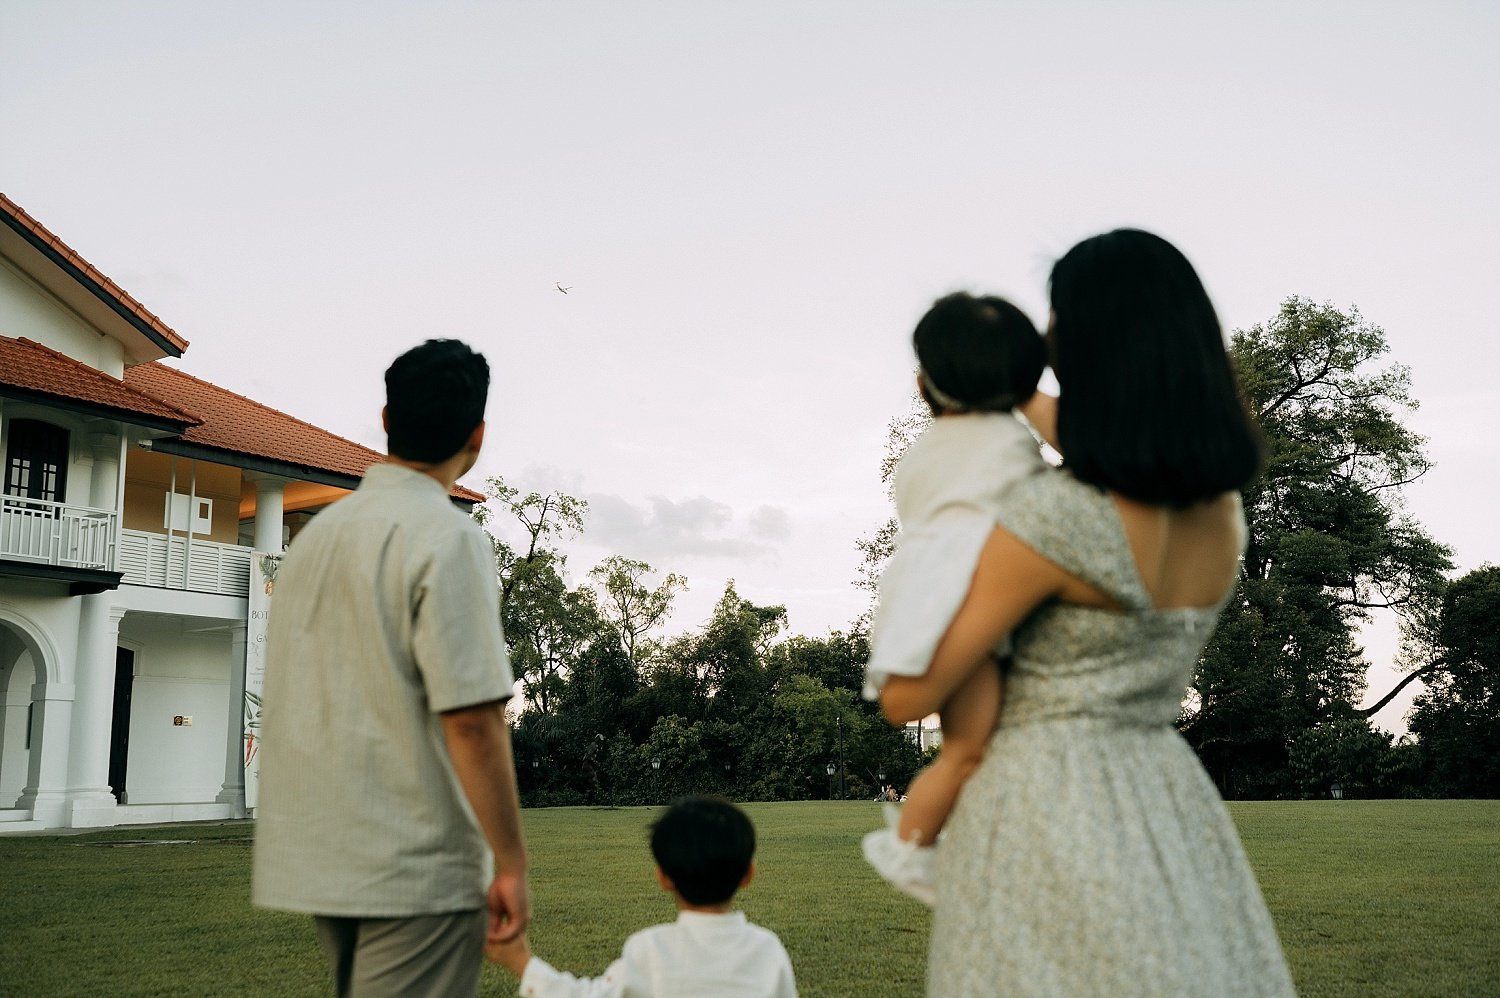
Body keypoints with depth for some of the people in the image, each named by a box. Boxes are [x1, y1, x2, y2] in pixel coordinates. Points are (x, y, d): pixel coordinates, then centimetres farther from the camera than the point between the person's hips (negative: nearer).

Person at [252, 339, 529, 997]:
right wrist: (512, 863, -13)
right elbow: (472, 720, -20)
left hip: (318, 860, 8)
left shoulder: (315, 533, 11)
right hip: (414, 869, -8)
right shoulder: (448, 538, -14)